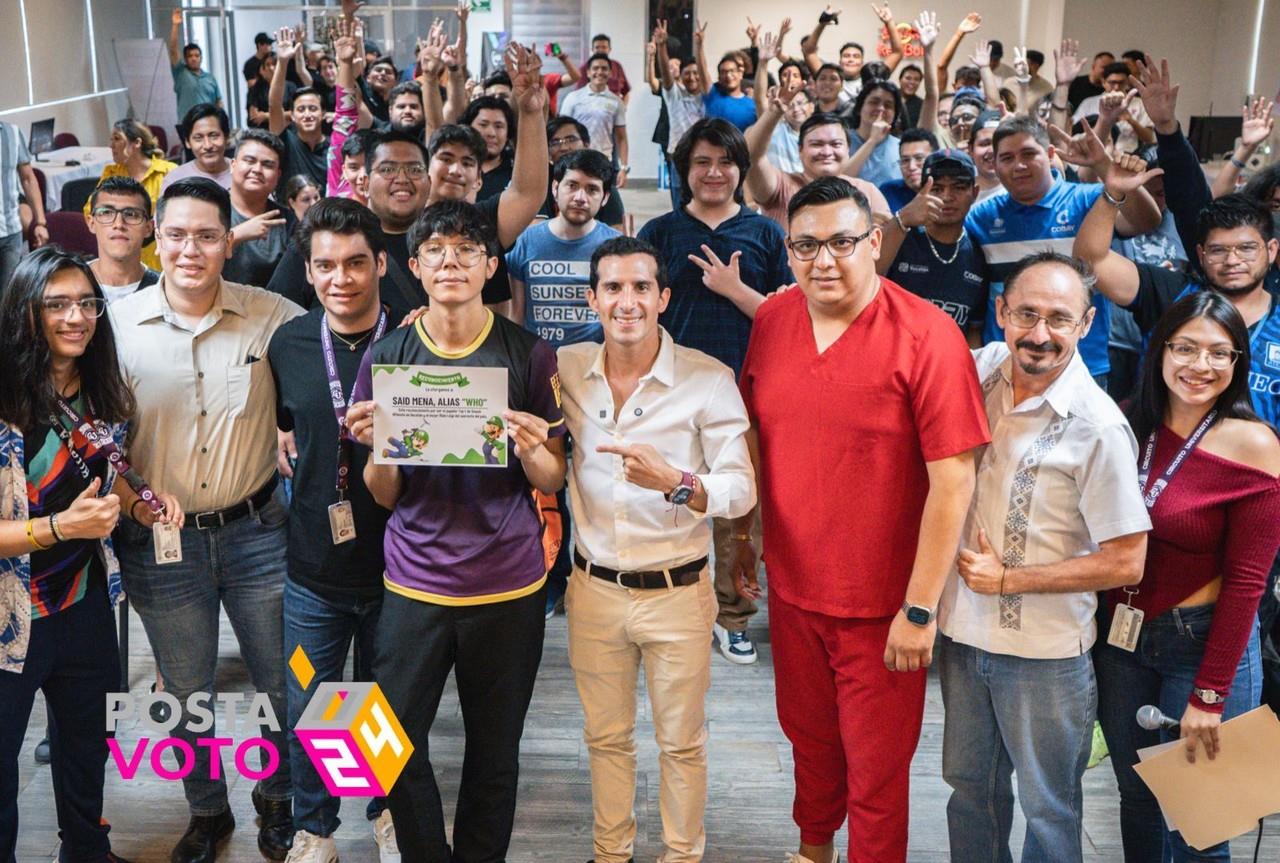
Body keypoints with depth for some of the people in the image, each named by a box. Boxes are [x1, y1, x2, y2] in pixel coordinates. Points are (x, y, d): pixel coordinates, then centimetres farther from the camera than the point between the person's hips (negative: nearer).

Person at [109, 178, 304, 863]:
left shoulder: (273, 316, -8)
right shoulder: (118, 324, -5)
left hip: (256, 530, 0)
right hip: (160, 542, 0)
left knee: (283, 686, 13)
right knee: (186, 697, 16)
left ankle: (276, 799, 41)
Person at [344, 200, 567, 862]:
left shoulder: (529, 355, -3)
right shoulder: (386, 357, 0)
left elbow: (552, 483, 2)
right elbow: (384, 496, 3)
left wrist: (529, 447, -20)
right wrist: (377, 446, -18)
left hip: (508, 588, -1)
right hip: (414, 585, 1)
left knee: (494, 756, 10)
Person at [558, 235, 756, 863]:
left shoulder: (709, 380, -14)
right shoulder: (566, 370, -4)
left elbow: (742, 489, -15)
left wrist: (675, 482, -34)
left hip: (677, 593, -3)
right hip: (593, 589, 3)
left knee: (680, 743, 13)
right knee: (606, 736, 19)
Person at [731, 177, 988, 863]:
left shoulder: (926, 335, -18)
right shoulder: (771, 321, -1)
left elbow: (953, 478, -19)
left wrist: (919, 608, -18)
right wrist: (741, 537, 15)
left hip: (882, 601, -5)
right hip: (792, 584, 5)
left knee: (876, 767, 10)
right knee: (808, 735, 25)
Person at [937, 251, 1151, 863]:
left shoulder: (1097, 427, -20)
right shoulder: (980, 370, -5)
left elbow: (1125, 563, -17)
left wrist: (1007, 579, -15)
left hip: (1044, 652, -5)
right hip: (962, 629, 5)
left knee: (1047, 806, 14)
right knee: (969, 783, 23)